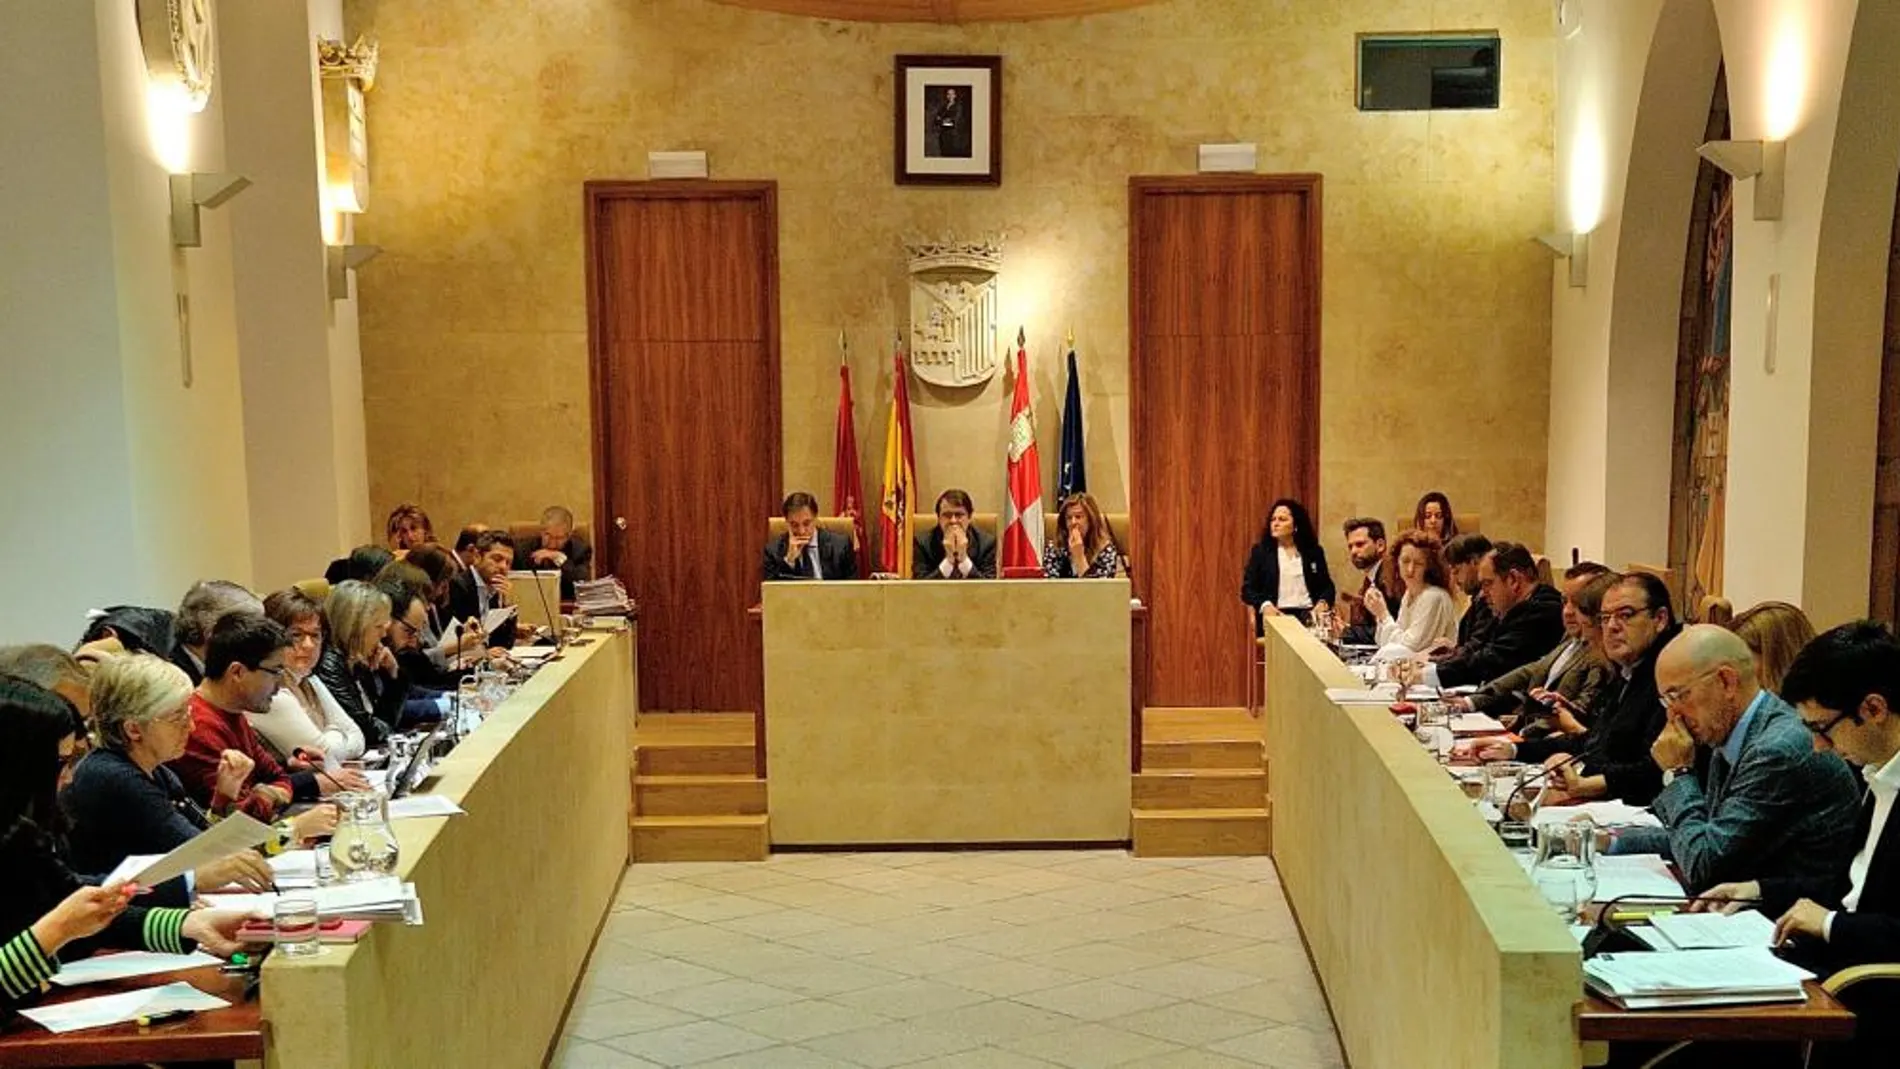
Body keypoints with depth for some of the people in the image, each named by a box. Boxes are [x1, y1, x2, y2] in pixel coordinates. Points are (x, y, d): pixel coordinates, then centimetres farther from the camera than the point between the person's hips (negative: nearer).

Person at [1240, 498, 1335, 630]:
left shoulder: (1313, 552, 15)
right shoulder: (1261, 551, 10)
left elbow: (1327, 586, 15)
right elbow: (1248, 589, 4)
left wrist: (1323, 603, -8)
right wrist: (1265, 605, -15)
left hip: (1309, 617, 1)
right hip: (1275, 617, -1)